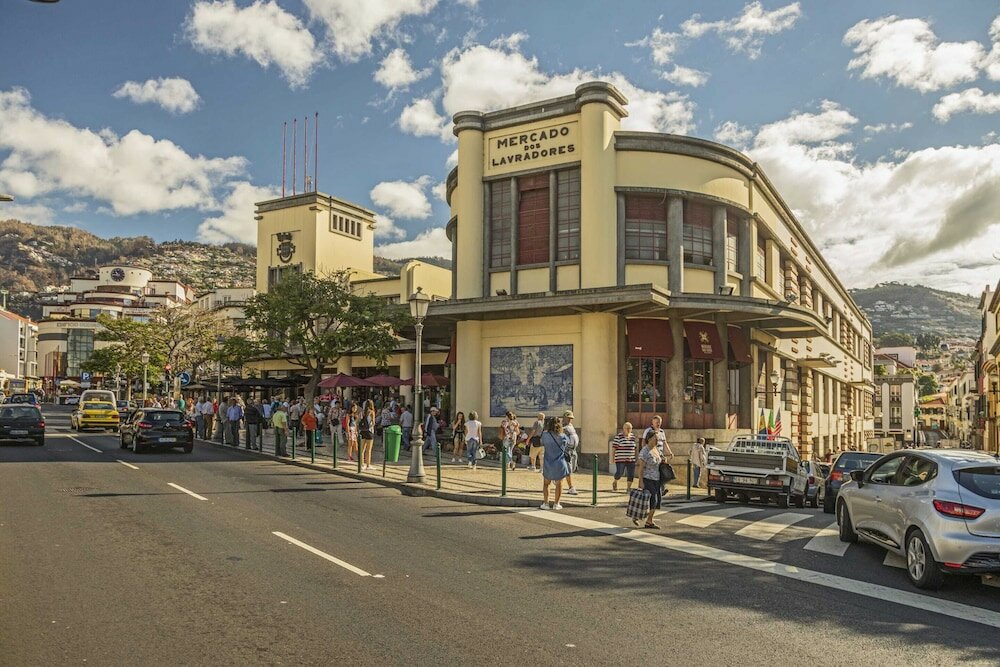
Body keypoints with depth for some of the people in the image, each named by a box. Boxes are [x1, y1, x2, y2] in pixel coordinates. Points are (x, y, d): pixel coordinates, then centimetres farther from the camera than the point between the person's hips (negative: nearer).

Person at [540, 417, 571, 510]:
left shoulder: (545, 435, -9)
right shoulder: (563, 436, -6)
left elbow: (542, 443, 7)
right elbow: (565, 447, 8)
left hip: (548, 464, 0)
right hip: (560, 464, 0)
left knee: (546, 483, 16)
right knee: (559, 484, 12)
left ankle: (545, 503, 13)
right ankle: (556, 504, 14)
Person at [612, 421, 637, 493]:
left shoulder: (633, 436, 11)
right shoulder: (618, 437, -7)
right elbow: (614, 447, -7)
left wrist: (635, 457, 18)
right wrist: (613, 457, -10)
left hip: (631, 459, 5)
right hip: (621, 459, -5)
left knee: (631, 474, 0)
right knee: (620, 473, -6)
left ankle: (628, 487, 15)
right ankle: (615, 483, 23)